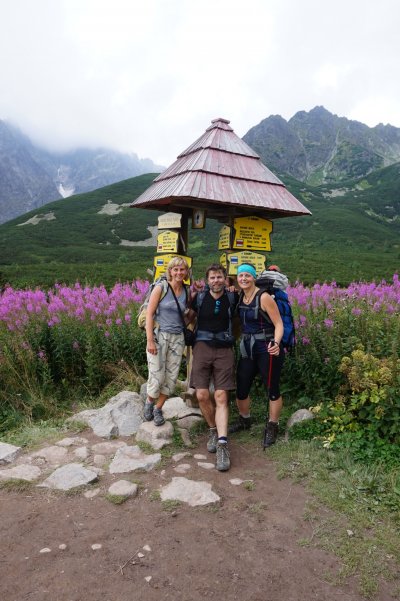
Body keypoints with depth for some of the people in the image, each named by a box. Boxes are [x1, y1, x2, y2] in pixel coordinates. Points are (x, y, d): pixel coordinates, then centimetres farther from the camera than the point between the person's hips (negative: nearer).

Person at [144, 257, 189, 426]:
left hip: (177, 338, 4)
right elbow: (149, 314, -9)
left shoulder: (186, 292, 7)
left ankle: (158, 409, 25)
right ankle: (149, 402, 24)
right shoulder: (160, 288, -6)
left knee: (171, 377, 6)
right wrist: (150, 340, -16)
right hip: (159, 336, -4)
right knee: (157, 376, -5)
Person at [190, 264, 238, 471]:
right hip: (202, 347, 1)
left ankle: (222, 444, -9)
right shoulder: (199, 297, 3)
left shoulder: (233, 297, 3)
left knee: (221, 397, -7)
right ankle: (213, 430, 21)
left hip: (224, 350, -1)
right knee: (202, 395, -4)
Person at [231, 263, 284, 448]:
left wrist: (276, 343, -33)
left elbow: (279, 324, -15)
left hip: (267, 349, -6)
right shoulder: (239, 297, 6)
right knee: (241, 387, 11)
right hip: (247, 349, 6)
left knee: (272, 389, 5)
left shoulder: (264, 297, -13)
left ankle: (272, 427, 25)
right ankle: (244, 420, 37)